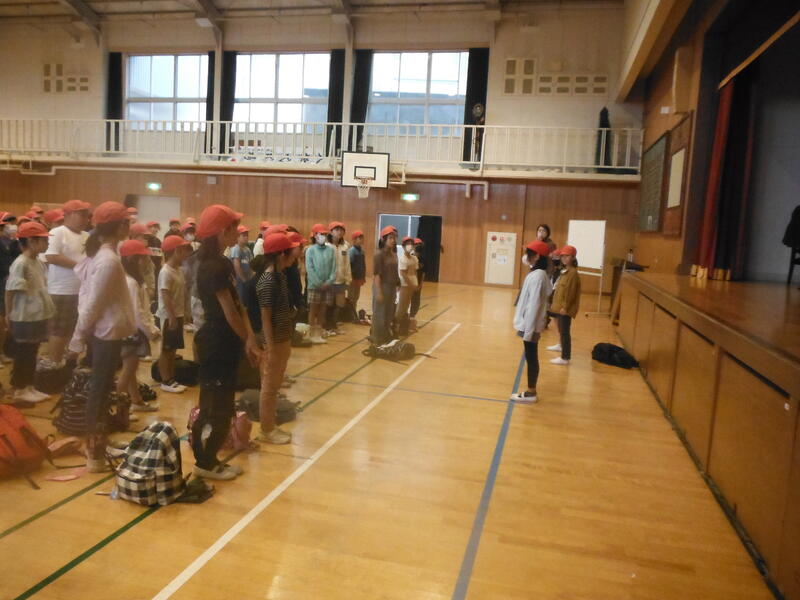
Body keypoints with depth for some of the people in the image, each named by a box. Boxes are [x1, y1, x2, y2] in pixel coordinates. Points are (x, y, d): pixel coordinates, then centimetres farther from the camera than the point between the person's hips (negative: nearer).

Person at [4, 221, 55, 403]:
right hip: (24, 319, -8)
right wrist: (9, 315, -9)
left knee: (32, 354, 16)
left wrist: (46, 309, 11)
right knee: (22, 355, 5)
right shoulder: (20, 264, -19)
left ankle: (29, 386, 27)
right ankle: (19, 389, 17)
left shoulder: (38, 262, 7)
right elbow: (10, 292, -15)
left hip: (37, 317, 8)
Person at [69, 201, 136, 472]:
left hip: (102, 331, 9)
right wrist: (79, 337, -11)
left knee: (99, 389, 18)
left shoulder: (99, 254, 9)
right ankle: (95, 454, 11)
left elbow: (89, 297, 12)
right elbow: (93, 302, -20)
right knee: (100, 391, 0)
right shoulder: (109, 260, -20)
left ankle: (96, 444, 31)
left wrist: (80, 334, 15)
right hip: (108, 333, -9)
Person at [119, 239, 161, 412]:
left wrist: (153, 328, 8)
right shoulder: (131, 283, -19)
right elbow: (137, 313, -22)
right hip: (132, 331, -10)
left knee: (130, 368, 18)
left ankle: (137, 402, 29)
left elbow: (145, 310, 13)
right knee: (128, 370, -4)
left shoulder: (135, 281, 12)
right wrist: (150, 331, -16)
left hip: (135, 331, 10)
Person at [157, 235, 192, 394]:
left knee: (173, 349, 14)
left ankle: (171, 379, 23)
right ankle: (166, 381, 9)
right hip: (168, 317, -9)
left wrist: (183, 313, 16)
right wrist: (172, 317, -23)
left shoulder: (179, 270, 11)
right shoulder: (166, 272, -18)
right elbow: (165, 296, -22)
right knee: (166, 350, 1)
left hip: (178, 315, 9)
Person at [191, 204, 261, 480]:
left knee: (219, 405, 17)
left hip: (224, 343, 10)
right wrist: (249, 341, -7)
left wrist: (249, 339, 1)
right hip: (216, 345, -10)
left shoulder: (222, 263, 11)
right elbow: (230, 312, -18)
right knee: (217, 406, 1)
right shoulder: (213, 267, -20)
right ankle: (206, 463, 16)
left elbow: (239, 305, 7)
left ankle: (208, 458, 30)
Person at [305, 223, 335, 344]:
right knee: (313, 310, 3)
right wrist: (319, 283, -12)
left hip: (327, 286, 3)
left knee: (322, 311, 10)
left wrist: (329, 281, -9)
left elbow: (334, 267, 2)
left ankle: (319, 334, 19)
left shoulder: (331, 249, 3)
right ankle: (313, 335, 11)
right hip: (314, 285, -3)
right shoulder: (310, 250, -4)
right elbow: (309, 269, -8)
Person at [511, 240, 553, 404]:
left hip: (531, 326, -9)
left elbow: (534, 304, -21)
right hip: (530, 324, 9)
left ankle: (531, 393, 10)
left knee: (531, 358, 0)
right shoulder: (537, 274, 10)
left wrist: (528, 330, -20)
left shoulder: (537, 276, -19)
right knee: (531, 358, 14)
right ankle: (531, 391, 22)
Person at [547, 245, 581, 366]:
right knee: (561, 329, 27)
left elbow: (571, 292, -20)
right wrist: (555, 303, 16)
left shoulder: (573, 272, -17)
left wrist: (565, 307, -20)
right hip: (559, 305, 10)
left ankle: (565, 358, -6)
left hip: (566, 308, -10)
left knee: (564, 331, -9)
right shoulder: (564, 271, 13)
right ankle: (561, 345, 48)